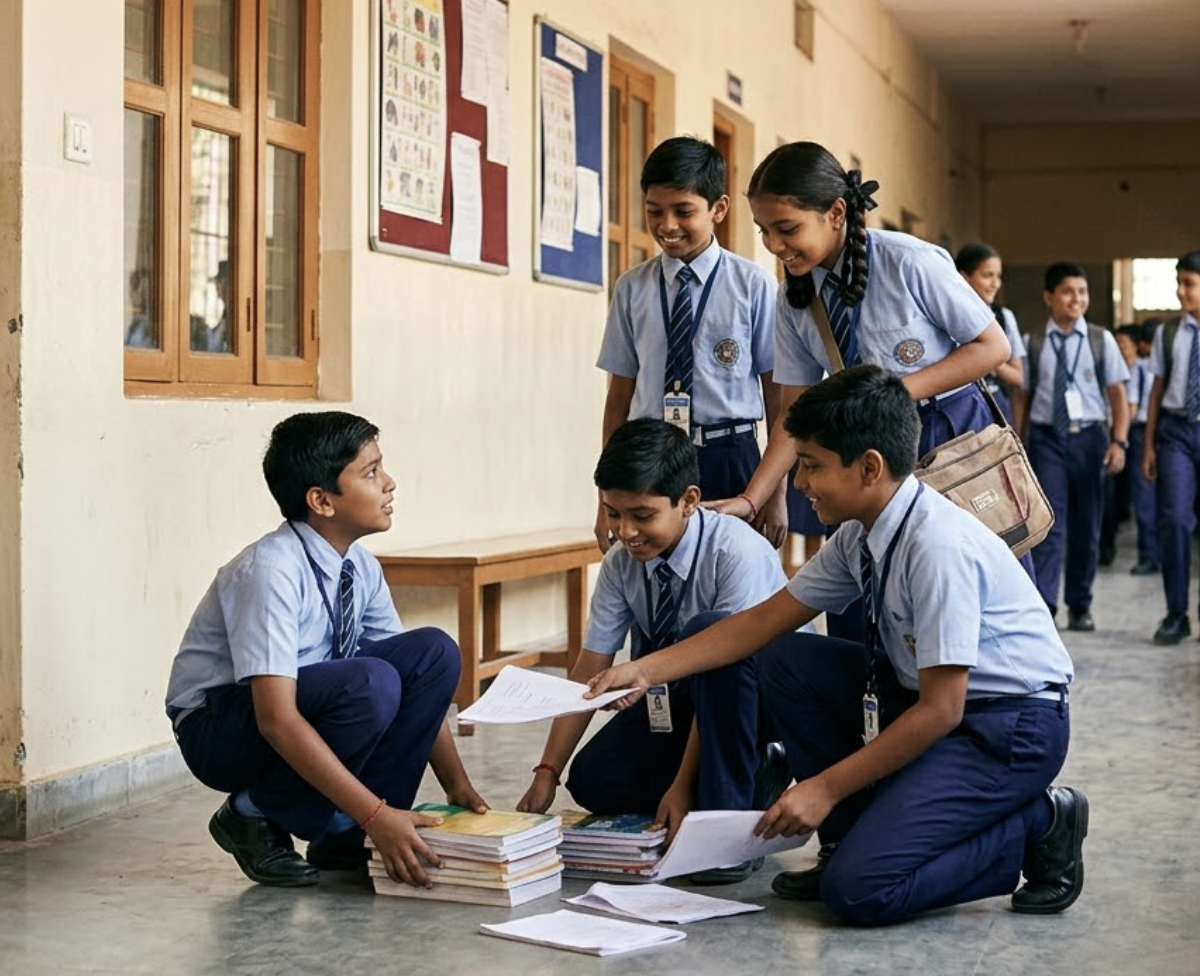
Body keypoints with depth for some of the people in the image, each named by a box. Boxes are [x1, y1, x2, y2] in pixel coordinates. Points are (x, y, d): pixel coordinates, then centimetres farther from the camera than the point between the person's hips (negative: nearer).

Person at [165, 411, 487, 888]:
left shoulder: (360, 566, -2)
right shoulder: (272, 568, -26)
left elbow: (419, 684, 6)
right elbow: (277, 720, -31)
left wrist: (459, 788, -2)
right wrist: (375, 813, -33)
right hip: (220, 732, -8)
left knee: (434, 652, -9)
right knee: (370, 683, -32)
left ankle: (343, 837, -5)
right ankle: (254, 816, -9)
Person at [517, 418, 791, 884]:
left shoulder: (737, 552, -26)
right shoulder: (621, 562, -9)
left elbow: (724, 659, -27)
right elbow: (590, 670, -7)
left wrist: (683, 785, -28)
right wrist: (547, 774, -13)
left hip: (760, 699, -6)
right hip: (680, 698, 6)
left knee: (706, 631, -37)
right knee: (593, 782, -17)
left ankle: (730, 814, -28)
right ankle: (755, 772, 2)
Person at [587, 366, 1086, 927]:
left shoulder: (939, 546, -27)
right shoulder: (860, 536, -1)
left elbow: (940, 711, -25)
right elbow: (764, 622, 8)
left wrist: (825, 787, -19)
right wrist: (646, 670, 3)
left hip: (1009, 727, -8)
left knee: (858, 890, -20)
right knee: (787, 663, 0)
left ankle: (1036, 826, -1)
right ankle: (850, 839, 6)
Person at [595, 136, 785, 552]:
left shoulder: (753, 285, -1)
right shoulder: (632, 289, 7)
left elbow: (777, 393, 3)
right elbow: (619, 396, 11)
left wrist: (776, 492, 4)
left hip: (730, 460, -2)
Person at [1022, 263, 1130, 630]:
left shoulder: (1101, 340, 3)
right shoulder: (1033, 343, 1)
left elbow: (1118, 395, 3)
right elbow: (1022, 395, 2)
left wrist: (1119, 441, -6)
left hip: (1089, 437, 2)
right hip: (1046, 437, -2)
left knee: (1086, 525, 10)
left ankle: (1080, 605, 22)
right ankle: (1042, 606, -15)